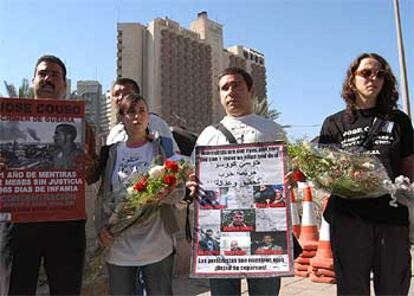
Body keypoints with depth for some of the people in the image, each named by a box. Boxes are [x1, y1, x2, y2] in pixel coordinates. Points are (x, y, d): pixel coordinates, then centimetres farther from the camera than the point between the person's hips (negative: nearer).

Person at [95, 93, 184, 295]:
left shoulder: (161, 149, 3)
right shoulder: (112, 152, 9)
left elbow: (180, 189, 1)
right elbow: (103, 195, 11)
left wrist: (165, 193, -19)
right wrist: (102, 226, -1)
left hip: (156, 244, -2)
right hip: (119, 245, 2)